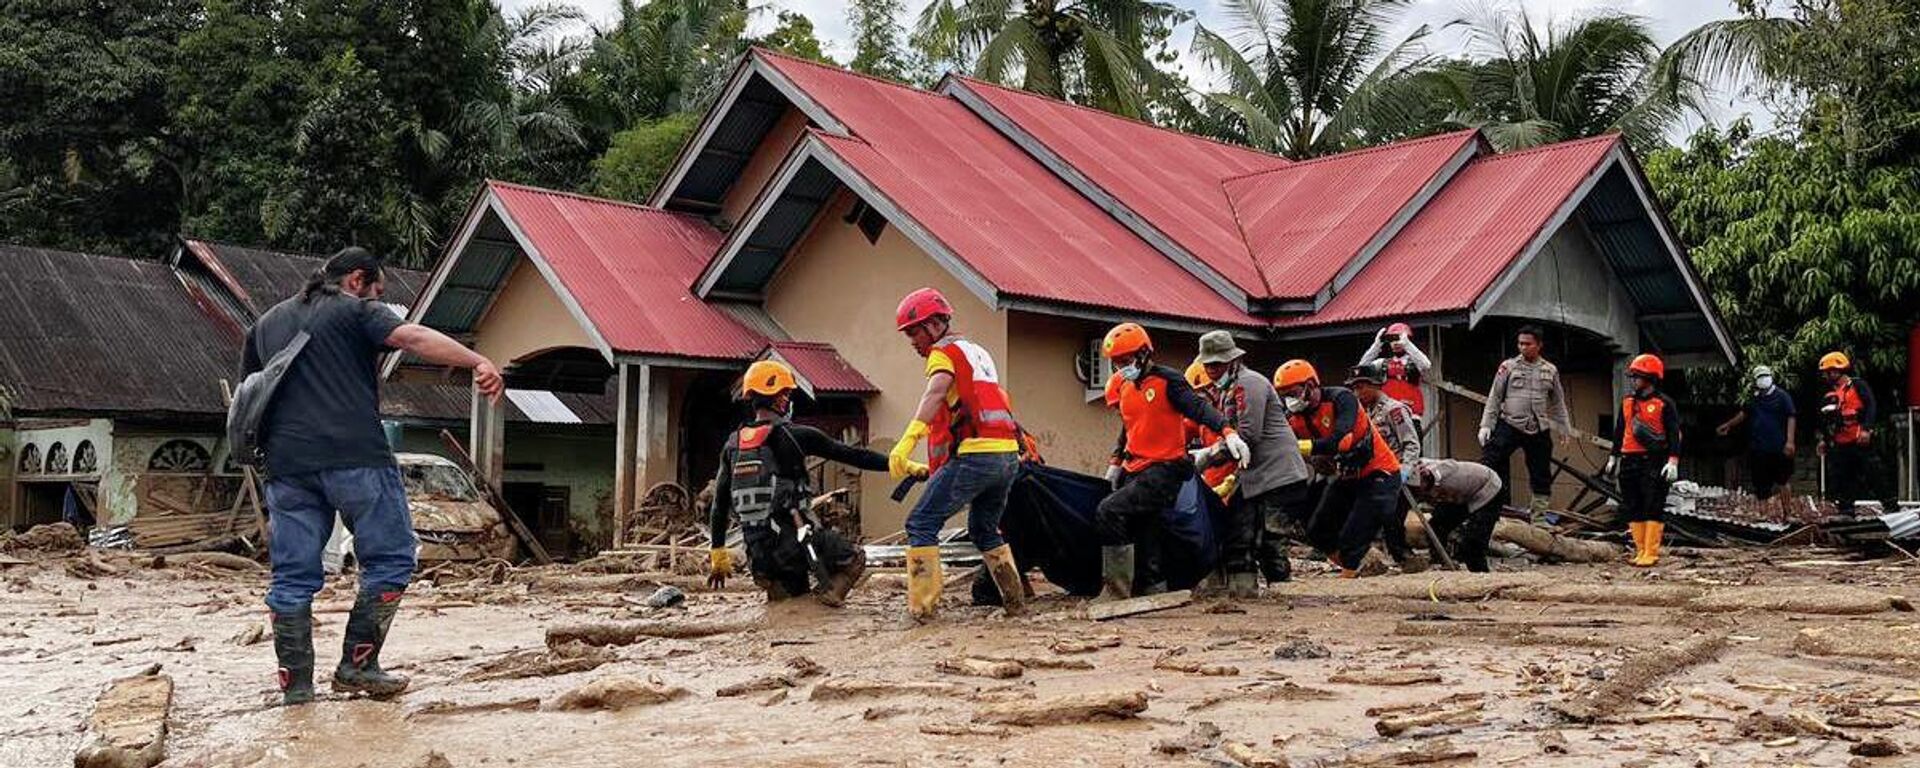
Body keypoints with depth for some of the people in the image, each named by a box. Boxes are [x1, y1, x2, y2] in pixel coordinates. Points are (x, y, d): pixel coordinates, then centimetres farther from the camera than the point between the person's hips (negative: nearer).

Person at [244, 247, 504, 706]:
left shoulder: (267, 323, 25)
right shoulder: (356, 311, 5)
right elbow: (412, 337, -13)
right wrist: (478, 362, -22)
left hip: (287, 463, 6)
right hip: (355, 457, -6)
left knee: (293, 577, 8)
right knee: (389, 559, 5)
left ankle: (295, 684, 8)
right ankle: (358, 665, 0)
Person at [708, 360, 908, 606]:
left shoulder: (733, 444, 11)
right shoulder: (793, 435, -5)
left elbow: (720, 503, 16)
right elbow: (852, 455, -4)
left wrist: (718, 554, 25)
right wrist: (905, 465, 1)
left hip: (758, 553, 6)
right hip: (793, 538, -6)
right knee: (854, 560, 17)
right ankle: (826, 594, -10)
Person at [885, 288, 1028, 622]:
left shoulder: (945, 351, 1)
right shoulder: (978, 352, 26)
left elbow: (935, 393, -19)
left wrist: (907, 441, -33)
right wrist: (930, 466, 35)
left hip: (975, 455, -8)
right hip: (1008, 455, 8)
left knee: (921, 524, -3)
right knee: (984, 529, 26)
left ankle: (923, 605, -9)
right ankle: (1015, 599, 24)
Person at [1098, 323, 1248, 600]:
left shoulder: (1167, 380, -10)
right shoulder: (1123, 387, 14)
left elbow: (1200, 408, -20)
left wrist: (1228, 432, -34)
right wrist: (1116, 462, 24)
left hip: (1164, 470, -8)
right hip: (1135, 471, 9)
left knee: (1109, 511, -21)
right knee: (1142, 534, 9)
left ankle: (1117, 589, -16)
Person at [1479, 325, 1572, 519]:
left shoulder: (1550, 371, 10)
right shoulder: (1508, 367, 3)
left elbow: (1558, 403, 18)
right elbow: (1494, 398, 3)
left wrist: (1565, 428, 17)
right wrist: (1486, 425, -3)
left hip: (1539, 430, 3)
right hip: (1509, 425, -3)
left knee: (1541, 474, 8)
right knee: (1490, 462, -17)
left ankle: (1539, 510, 18)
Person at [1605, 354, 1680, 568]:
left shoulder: (1664, 403, -2)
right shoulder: (1627, 402, 15)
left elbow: (1674, 434, -5)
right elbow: (1619, 431, 22)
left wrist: (1673, 461, -14)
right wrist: (1613, 457, 21)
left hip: (1654, 462, -6)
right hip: (1630, 462, 6)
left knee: (1653, 509, -7)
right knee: (1633, 509, 5)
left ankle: (1651, 553, -7)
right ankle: (1640, 550, 10)